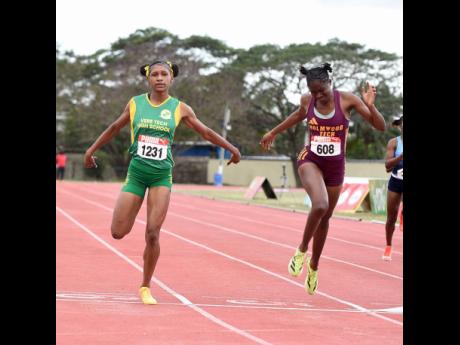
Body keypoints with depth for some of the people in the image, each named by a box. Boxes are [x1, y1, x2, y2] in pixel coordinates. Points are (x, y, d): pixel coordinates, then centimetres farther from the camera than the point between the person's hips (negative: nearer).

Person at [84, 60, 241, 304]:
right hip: (136, 173, 1)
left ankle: (145, 287, 7)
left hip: (162, 176, -1)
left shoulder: (180, 109, 0)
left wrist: (231, 149, 9)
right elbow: (114, 128, 17)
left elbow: (205, 132, 9)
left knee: (153, 233, -9)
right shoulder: (135, 104, 3)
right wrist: (92, 150, 21)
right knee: (118, 233, -4)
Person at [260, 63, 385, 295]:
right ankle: (302, 250, -5)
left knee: (325, 217, 13)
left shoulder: (346, 100, -12)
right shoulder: (307, 100, -5)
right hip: (310, 160, -1)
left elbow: (380, 126, -12)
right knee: (320, 205, -28)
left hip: (335, 166, 1)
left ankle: (313, 266, 34)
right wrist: (274, 132, 31)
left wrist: (370, 105, -30)